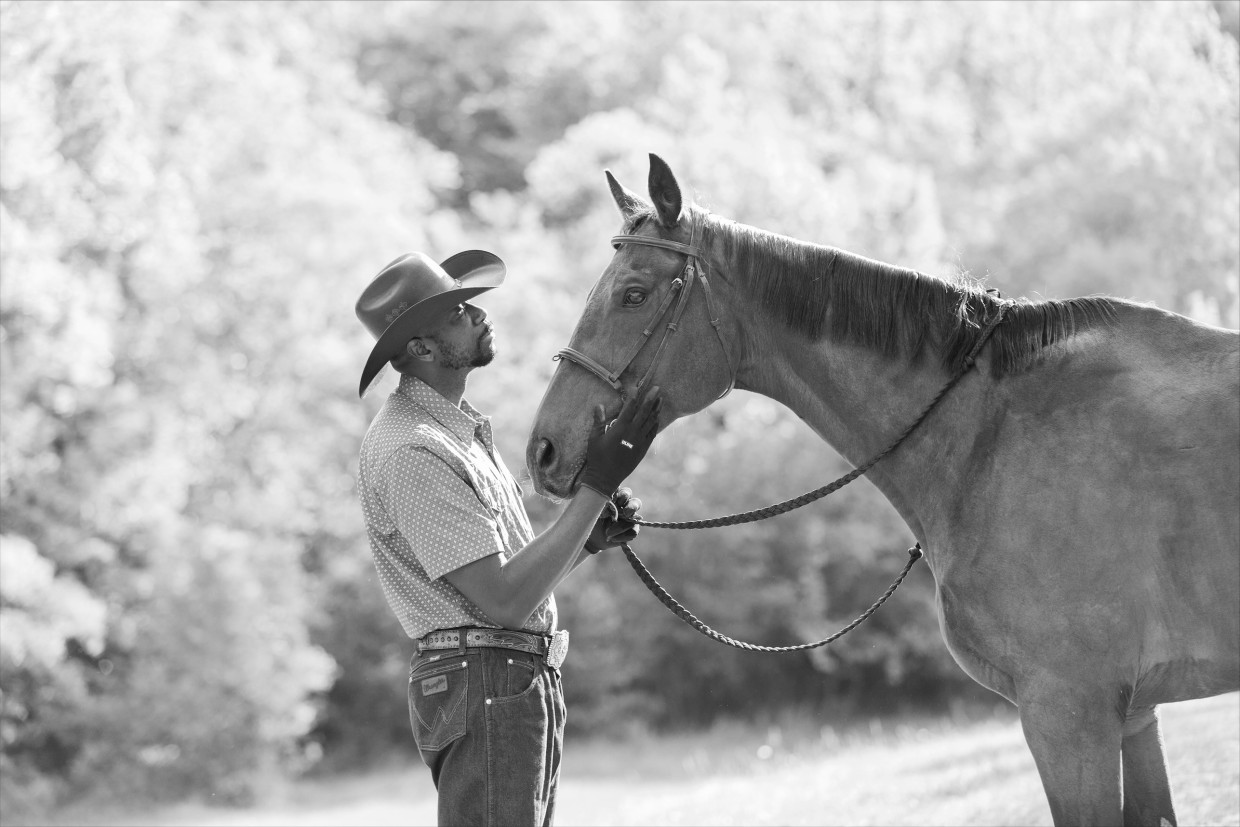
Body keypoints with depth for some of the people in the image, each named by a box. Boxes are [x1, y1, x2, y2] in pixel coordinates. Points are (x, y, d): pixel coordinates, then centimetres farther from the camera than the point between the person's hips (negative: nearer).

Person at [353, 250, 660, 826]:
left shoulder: (457, 426, 15)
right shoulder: (412, 451, -18)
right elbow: (504, 600, -22)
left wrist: (592, 537, 2)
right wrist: (597, 487, -21)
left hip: (527, 685, 10)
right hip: (482, 685, -10)